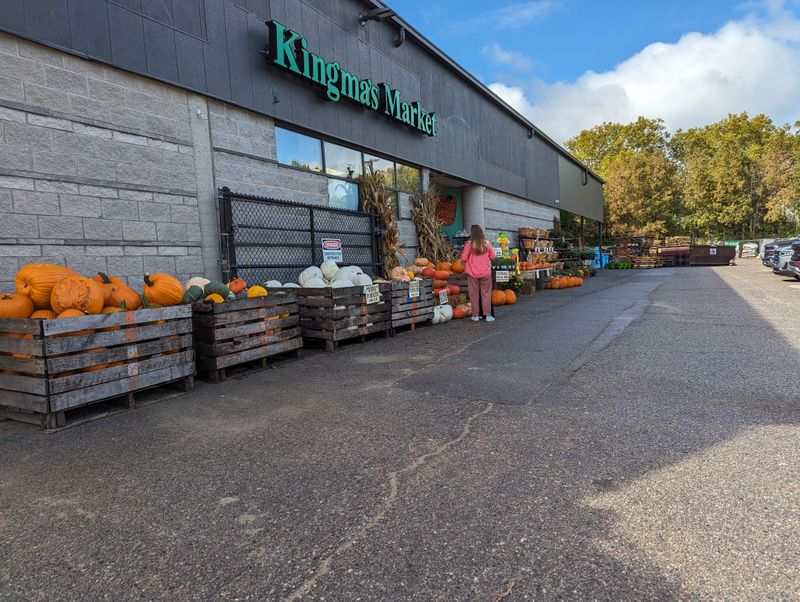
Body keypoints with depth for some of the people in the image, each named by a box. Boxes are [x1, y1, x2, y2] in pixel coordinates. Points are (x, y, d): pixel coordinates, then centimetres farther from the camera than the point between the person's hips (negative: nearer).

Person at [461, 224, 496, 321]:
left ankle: (476, 315, 13)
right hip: (485, 272, 1)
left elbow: (463, 258, -7)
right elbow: (492, 256, 4)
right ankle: (487, 314, 10)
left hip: (473, 272, -1)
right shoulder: (487, 243, -4)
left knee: (474, 293, 8)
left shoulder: (469, 244, -10)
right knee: (486, 293, 9)